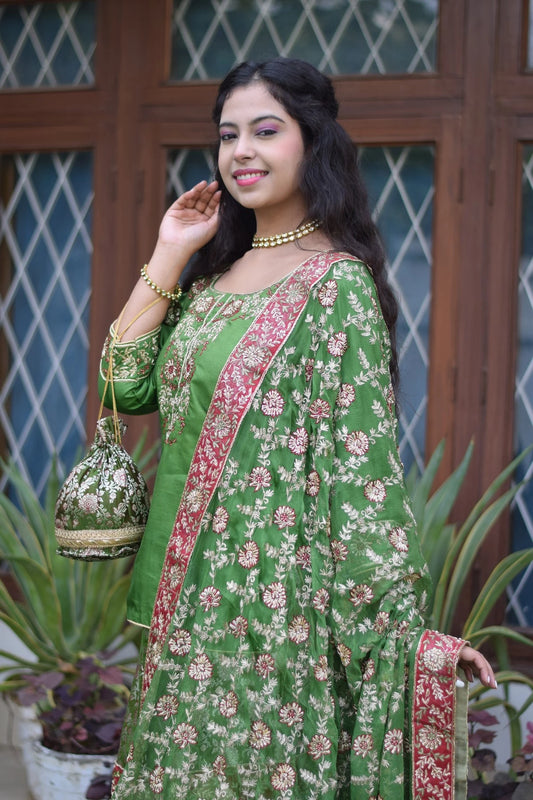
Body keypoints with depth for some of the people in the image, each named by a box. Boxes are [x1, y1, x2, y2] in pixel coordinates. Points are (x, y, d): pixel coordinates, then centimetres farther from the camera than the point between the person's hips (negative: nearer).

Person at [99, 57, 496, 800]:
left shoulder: (336, 284, -11)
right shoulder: (215, 275, 12)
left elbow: (365, 466, -15)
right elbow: (128, 384, 7)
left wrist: (405, 625, -17)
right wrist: (168, 258, 4)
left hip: (271, 592, -7)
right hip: (187, 590, 7)